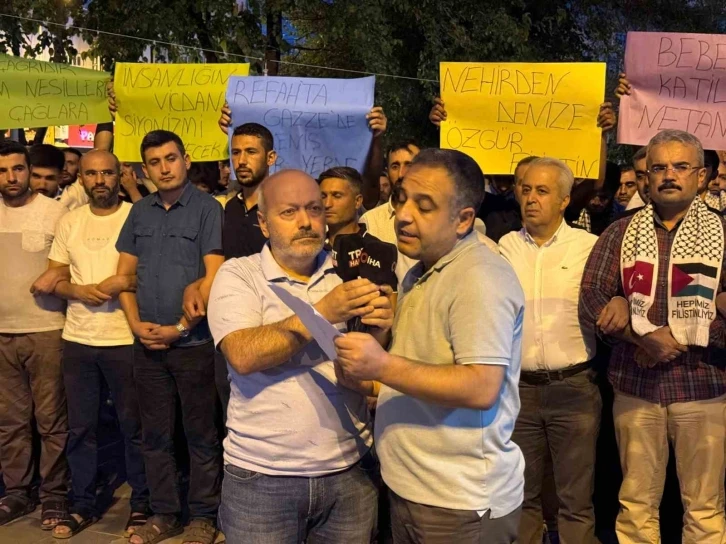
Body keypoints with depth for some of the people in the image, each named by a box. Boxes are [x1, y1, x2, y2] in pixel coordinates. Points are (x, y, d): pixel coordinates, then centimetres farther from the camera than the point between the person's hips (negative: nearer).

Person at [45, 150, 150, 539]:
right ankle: (83, 505, 25)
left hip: (125, 339, -4)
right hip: (77, 339, 4)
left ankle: (141, 503, 20)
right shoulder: (69, 222, 9)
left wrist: (126, 282, -22)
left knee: (133, 425, 6)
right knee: (80, 427, 11)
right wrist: (80, 291, -10)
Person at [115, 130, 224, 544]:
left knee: (200, 434, 4)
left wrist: (179, 328, -13)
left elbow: (214, 276, -12)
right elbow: (125, 272, 13)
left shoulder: (207, 208, -5)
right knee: (156, 433, 12)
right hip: (148, 343, 5)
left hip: (194, 342, -5)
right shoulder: (141, 211, 10)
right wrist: (136, 323, -1)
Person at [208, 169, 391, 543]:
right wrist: (323, 312, -22)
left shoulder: (350, 275, 4)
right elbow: (243, 355, -19)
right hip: (260, 475, -2)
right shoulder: (238, 274, -4)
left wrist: (380, 332, -17)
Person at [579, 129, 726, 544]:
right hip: (635, 386, 1)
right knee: (637, 503, 11)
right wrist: (644, 335, -18)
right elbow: (591, 305, -4)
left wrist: (679, 336, -14)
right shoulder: (620, 233, 6)